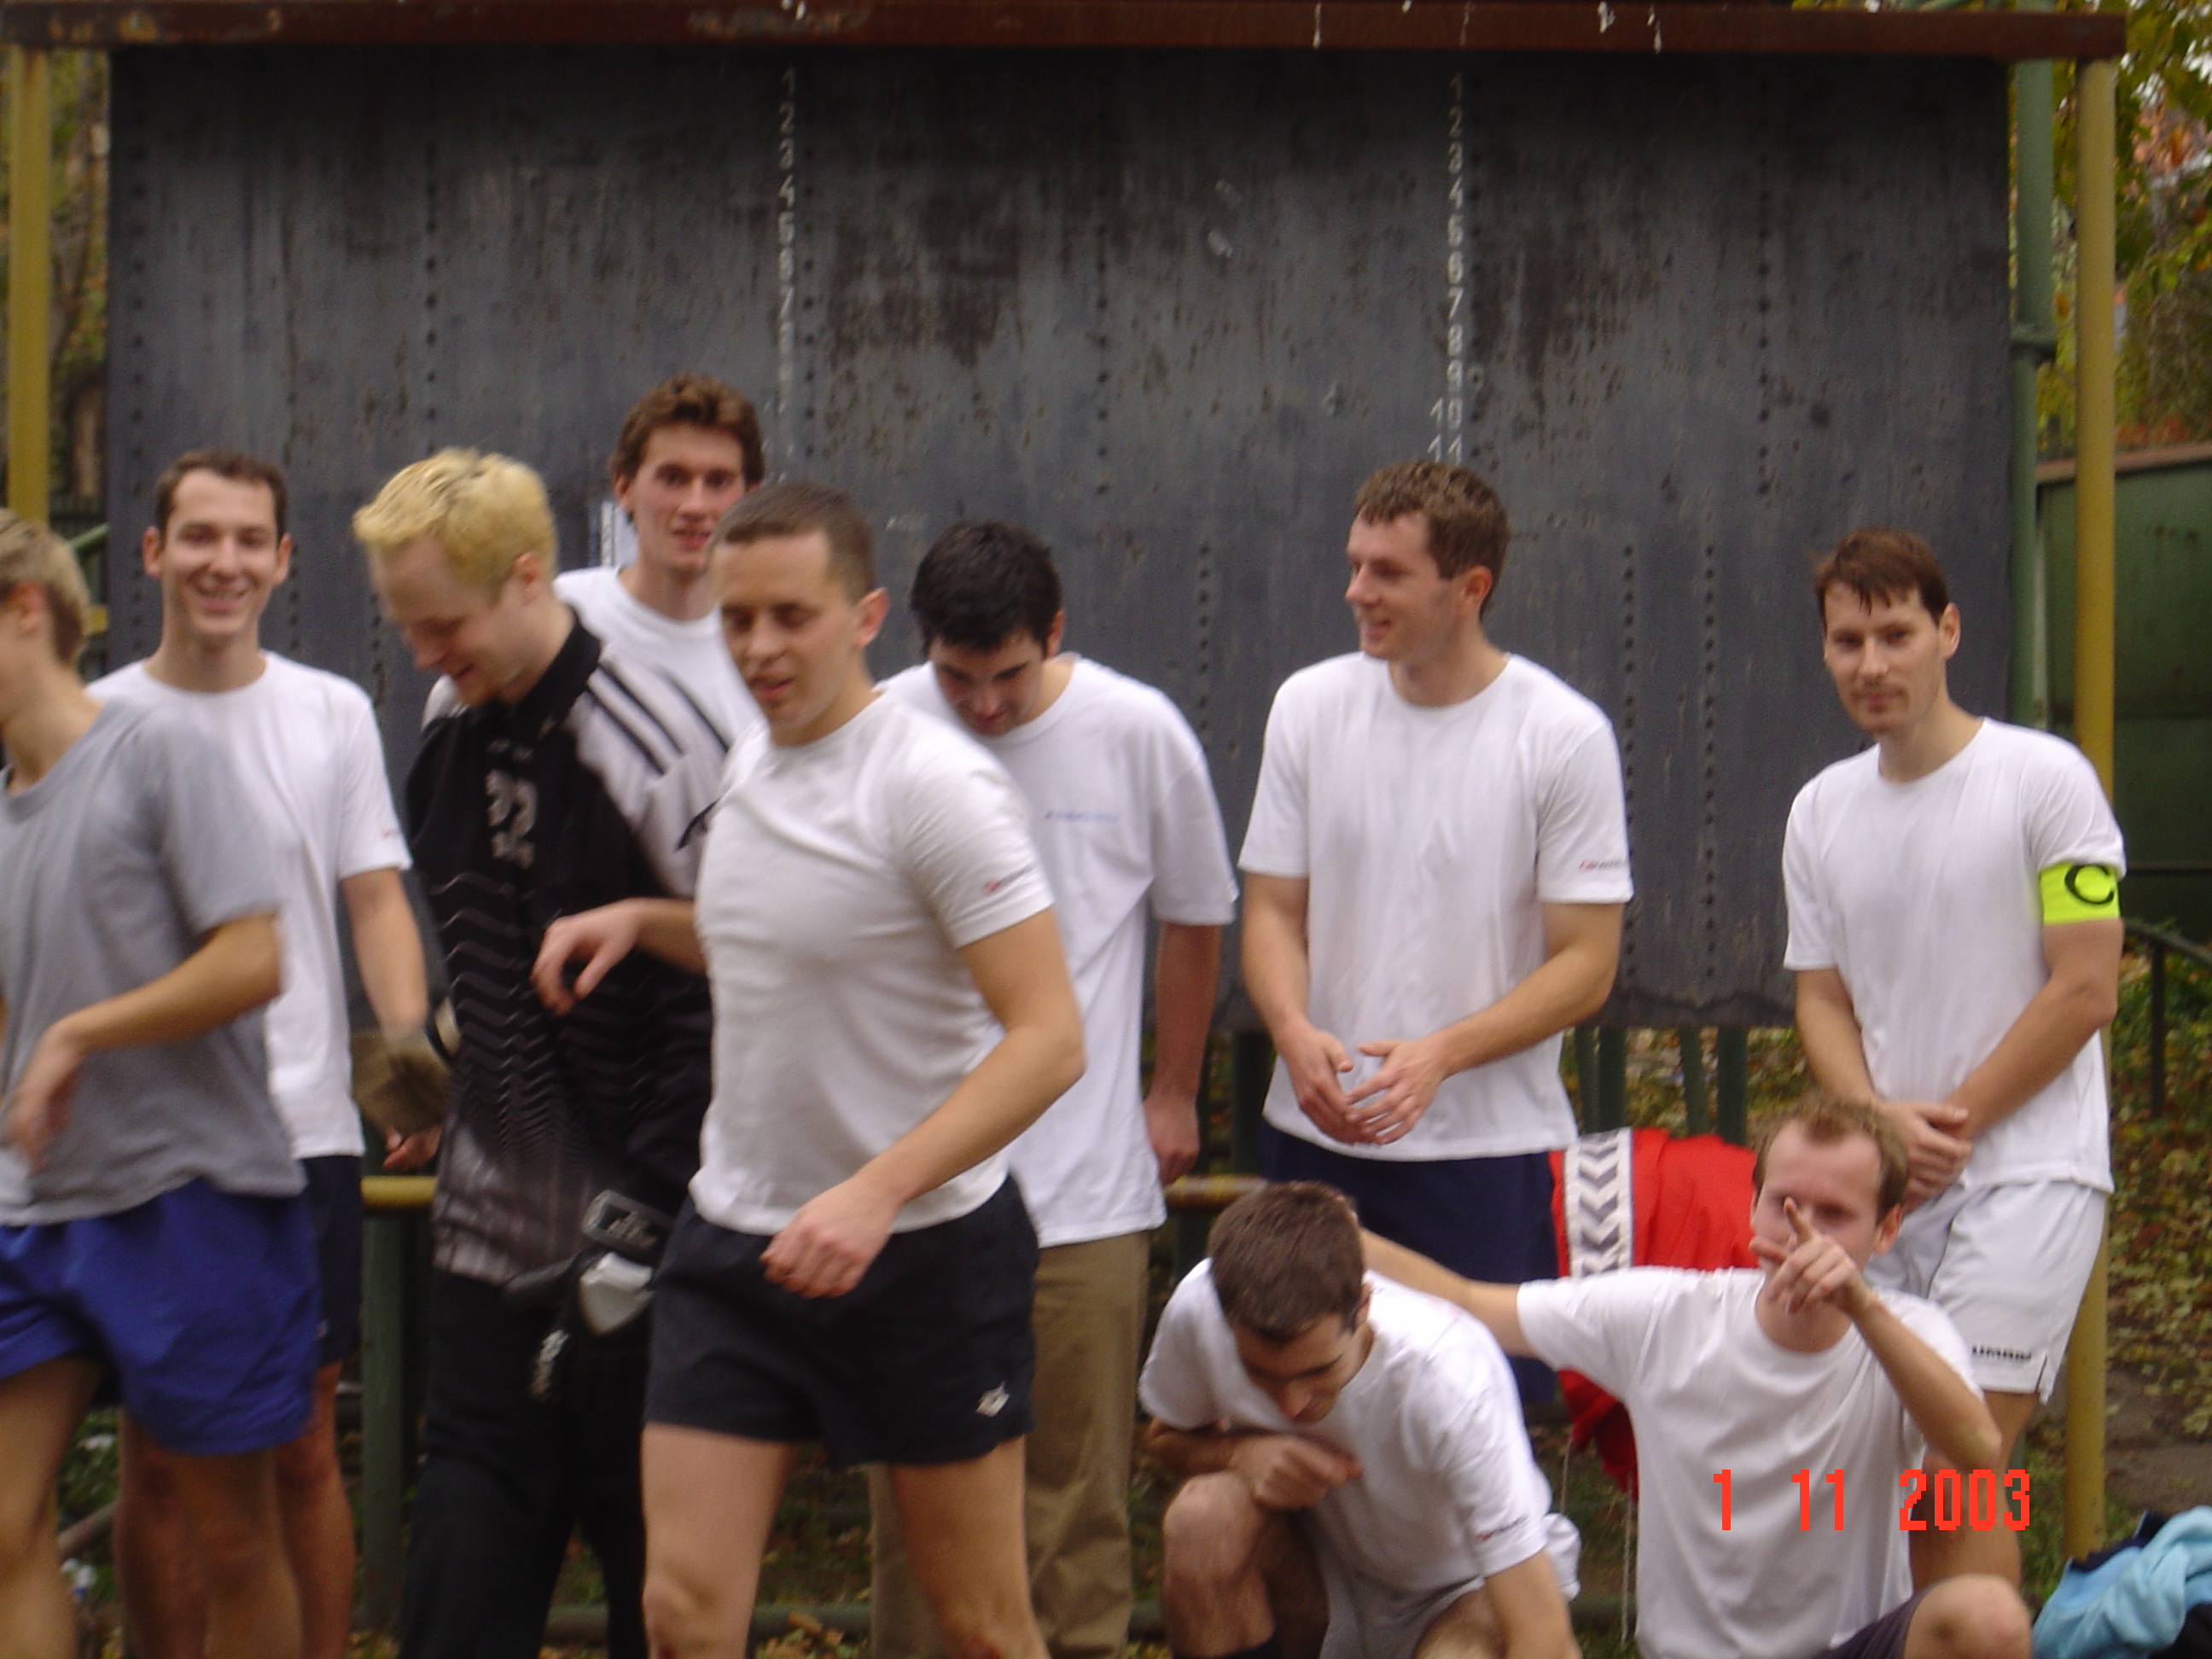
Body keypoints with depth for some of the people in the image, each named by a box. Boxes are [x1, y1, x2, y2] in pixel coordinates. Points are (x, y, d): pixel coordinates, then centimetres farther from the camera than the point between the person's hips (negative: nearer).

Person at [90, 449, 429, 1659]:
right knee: (157, 1455, 5)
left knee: (303, 1448, 7)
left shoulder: (332, 715, 6)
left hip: (305, 1132, 1)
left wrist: (410, 1051, -10)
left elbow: (373, 897, 4)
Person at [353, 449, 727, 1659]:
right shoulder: (447, 728, 7)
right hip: (490, 1223, 7)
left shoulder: (653, 751, -17)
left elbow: (720, 1010, -15)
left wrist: (641, 1224, -15)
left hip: (631, 1242, -6)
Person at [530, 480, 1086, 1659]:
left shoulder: (934, 785, -17)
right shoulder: (747, 766, 8)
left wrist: (877, 1191, -31)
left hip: (923, 1248, -6)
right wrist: (640, 922, 9)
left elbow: (1049, 1039, -22)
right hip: (735, 1244, 6)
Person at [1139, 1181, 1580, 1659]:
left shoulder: (1451, 1374, -34)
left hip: (1463, 1590, -3)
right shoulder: (1200, 1307, -24)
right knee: (1203, 1515, -29)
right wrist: (1241, 1453, -22)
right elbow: (1166, 1436, 1)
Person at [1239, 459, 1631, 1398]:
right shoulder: (1309, 706, 6)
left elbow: (1586, 966, -6)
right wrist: (1295, 1031, -13)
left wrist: (1440, 1055, -19)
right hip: (1313, 1138, 4)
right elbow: (1272, 908, 8)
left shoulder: (1564, 738, -6)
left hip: (1490, 1152, -3)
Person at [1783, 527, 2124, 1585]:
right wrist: (1877, 1122, -7)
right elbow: (1822, 1001, 13)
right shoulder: (1821, 810, 11)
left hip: (2027, 1169, -5)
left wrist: (1948, 1126, -7)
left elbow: (2086, 990, -8)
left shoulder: (2045, 778, -6)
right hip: (1882, 1182, 5)